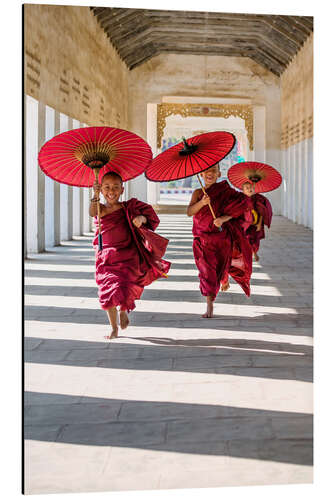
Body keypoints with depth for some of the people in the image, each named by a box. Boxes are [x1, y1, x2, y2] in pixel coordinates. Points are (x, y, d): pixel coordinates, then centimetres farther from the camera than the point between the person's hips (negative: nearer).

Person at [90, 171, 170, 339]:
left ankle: (123, 311, 20)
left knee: (123, 287, -16)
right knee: (108, 291, 1)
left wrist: (141, 219, -21)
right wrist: (95, 195, -42)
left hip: (127, 256, -1)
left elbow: (152, 217, 3)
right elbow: (92, 213, -23)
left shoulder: (129, 207, 1)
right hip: (106, 258, 1)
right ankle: (114, 328, 20)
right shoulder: (100, 209, 1)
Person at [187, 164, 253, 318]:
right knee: (207, 269, -7)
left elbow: (242, 205, -9)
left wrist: (223, 219, -23)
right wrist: (202, 202, -28)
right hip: (203, 238, 1)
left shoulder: (225, 191, -1)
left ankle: (224, 279, 47)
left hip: (222, 236, -1)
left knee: (221, 267, 9)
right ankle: (209, 307, -3)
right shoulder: (198, 193, 4)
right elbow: (189, 212, -8)